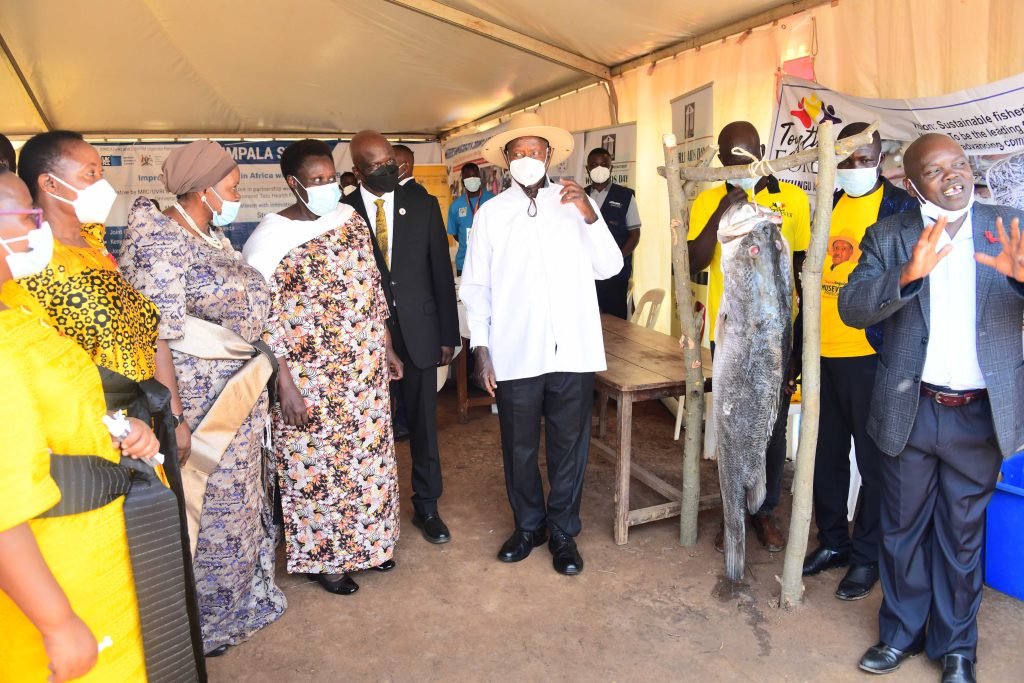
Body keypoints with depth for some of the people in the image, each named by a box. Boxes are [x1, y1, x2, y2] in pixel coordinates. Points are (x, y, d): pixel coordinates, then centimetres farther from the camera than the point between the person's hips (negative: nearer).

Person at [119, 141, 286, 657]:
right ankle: (204, 620, 27)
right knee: (207, 503, 6)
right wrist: (175, 417, -22)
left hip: (238, 392, 9)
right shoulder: (161, 242, -17)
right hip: (199, 398, -9)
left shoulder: (212, 237, 10)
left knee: (238, 494, 20)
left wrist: (255, 380, 14)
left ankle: (238, 595, 40)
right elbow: (156, 336, -21)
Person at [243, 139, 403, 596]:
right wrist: (285, 386, -16)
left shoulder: (351, 219, 5)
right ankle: (320, 556, 29)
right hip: (310, 380, -5)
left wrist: (387, 347, 13)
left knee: (367, 453, 16)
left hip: (365, 370, 6)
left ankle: (363, 541, 37)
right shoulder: (269, 238, -12)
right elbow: (263, 320, -13)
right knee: (314, 464, 8)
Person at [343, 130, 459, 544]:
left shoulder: (423, 207, 2)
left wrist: (448, 334, 2)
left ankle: (426, 506, 26)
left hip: (418, 332, 1)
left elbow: (441, 272, 3)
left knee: (424, 423, 10)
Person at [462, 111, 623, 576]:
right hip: (515, 354, 0)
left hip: (574, 350, 1)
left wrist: (590, 215, -14)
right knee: (519, 448, 13)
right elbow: (475, 286, 4)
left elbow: (609, 268, -1)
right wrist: (480, 349, -2)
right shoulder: (492, 212, 2)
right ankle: (528, 525, 35)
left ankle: (563, 532, 30)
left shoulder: (576, 203, 4)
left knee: (569, 446, 11)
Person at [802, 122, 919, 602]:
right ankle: (832, 542, 31)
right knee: (826, 453, 14)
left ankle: (867, 557, 22)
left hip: (871, 356, -5)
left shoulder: (900, 208, -3)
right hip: (823, 354, 6)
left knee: (873, 459, 6)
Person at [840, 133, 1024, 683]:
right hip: (910, 411, 0)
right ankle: (901, 632, 35)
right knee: (903, 529, 15)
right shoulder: (888, 237, -2)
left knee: (962, 535, 15)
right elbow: (852, 307, -13)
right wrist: (906, 276, -30)